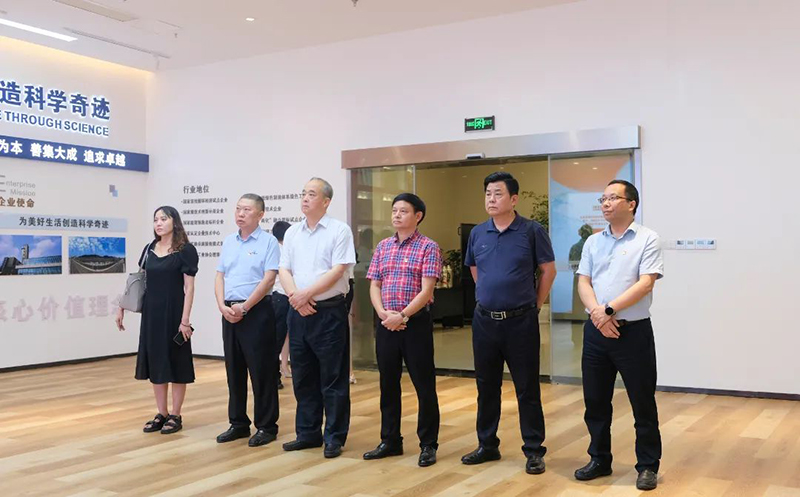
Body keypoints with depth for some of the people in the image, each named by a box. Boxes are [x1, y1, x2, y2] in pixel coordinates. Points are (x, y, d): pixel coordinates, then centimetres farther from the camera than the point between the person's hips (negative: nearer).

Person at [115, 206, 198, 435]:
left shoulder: (185, 250, -8)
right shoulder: (149, 249, 9)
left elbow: (189, 287, -11)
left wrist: (185, 319, -16)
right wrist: (122, 307, 13)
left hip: (173, 313, -5)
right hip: (151, 313, 6)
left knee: (175, 363, 2)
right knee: (155, 362, 9)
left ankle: (175, 416, 12)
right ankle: (161, 414, 19)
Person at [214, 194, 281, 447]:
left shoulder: (268, 242, -5)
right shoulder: (229, 241, 14)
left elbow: (269, 279, -13)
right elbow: (220, 276, 12)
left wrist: (244, 307, -15)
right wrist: (223, 306, -4)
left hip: (257, 312, -6)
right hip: (230, 312, 6)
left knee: (261, 371, -1)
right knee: (234, 370, 11)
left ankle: (266, 426, 8)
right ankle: (238, 423, 22)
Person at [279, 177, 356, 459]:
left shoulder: (339, 231, -4)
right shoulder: (292, 233, 12)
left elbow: (338, 270, -13)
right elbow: (284, 270, 7)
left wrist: (307, 293, -16)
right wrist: (295, 296, -11)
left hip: (329, 312, -6)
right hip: (298, 312, 6)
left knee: (333, 379, 0)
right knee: (303, 377, 13)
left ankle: (334, 438, 10)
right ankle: (307, 433, 25)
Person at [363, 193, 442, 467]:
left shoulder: (428, 247, -5)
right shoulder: (383, 247, 11)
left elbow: (426, 290, -12)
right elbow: (374, 285, 9)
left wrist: (402, 315, -16)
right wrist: (383, 314, -8)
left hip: (416, 322, -5)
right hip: (385, 324, 5)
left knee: (424, 385, 1)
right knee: (388, 384, 12)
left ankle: (428, 445, 13)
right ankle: (390, 441, 25)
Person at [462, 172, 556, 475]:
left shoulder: (531, 231, -7)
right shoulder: (477, 233, 6)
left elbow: (549, 271, -1)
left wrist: (535, 305, 2)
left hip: (520, 321, -4)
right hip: (484, 320, 5)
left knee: (527, 388, 3)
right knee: (486, 386, 13)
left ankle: (534, 451, 14)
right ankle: (487, 445, 26)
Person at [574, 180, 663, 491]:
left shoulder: (647, 239, -5)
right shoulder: (593, 242, 10)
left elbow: (645, 284, -14)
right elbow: (584, 282, 5)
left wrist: (609, 309, -18)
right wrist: (596, 312, -13)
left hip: (634, 331, -5)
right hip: (596, 331, 5)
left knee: (643, 404, 4)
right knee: (595, 402, 12)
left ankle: (648, 466, 18)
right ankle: (600, 460, 27)